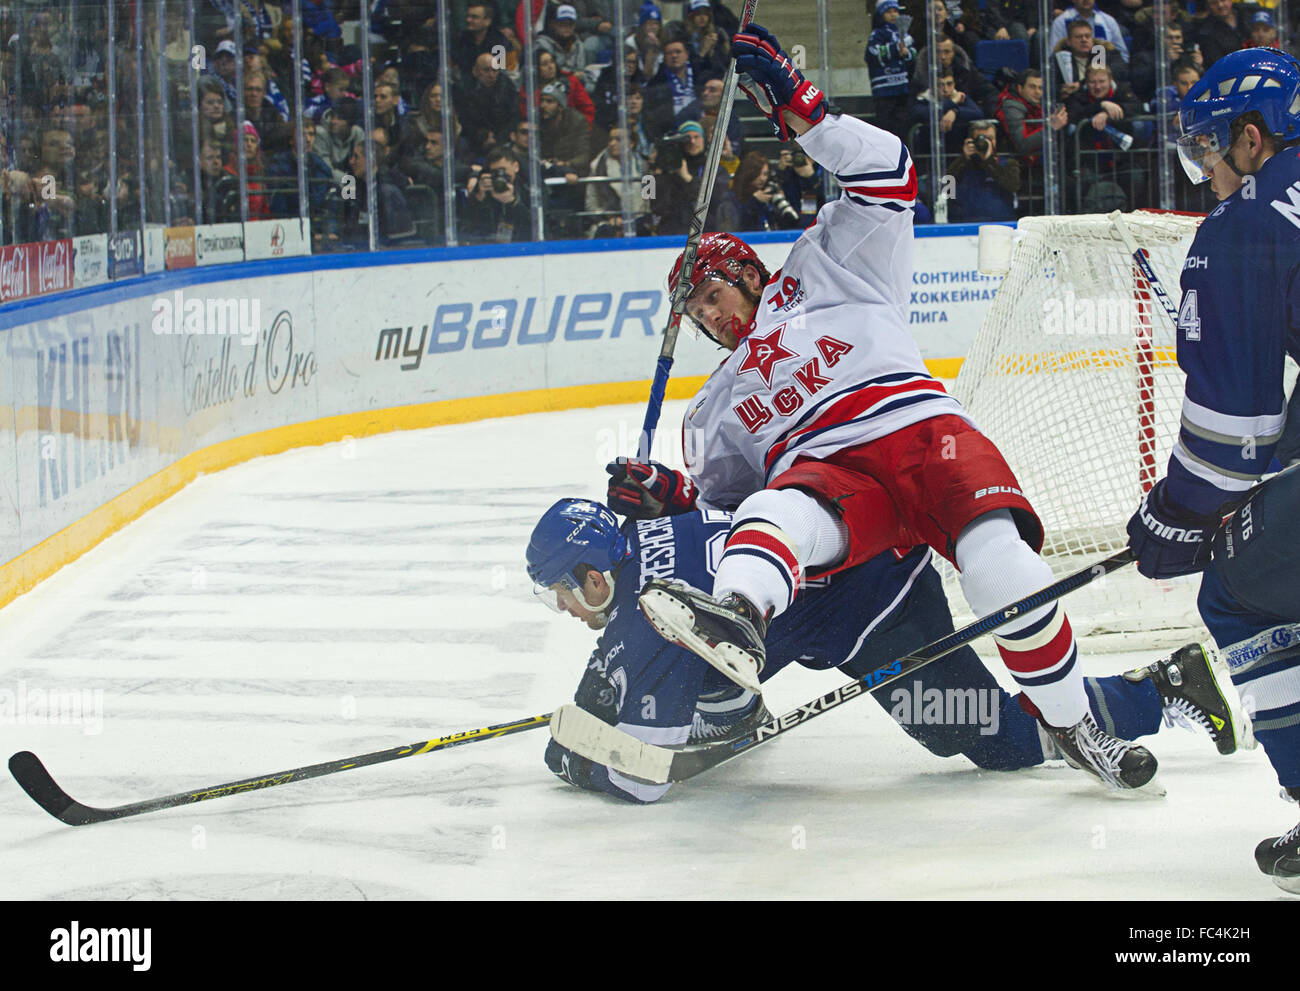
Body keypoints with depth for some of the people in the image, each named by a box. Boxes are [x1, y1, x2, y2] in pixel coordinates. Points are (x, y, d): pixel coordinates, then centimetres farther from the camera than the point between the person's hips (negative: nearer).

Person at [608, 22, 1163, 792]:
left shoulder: (827, 274, 22)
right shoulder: (718, 410, 35)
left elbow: (884, 173, 11)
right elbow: (721, 501, 31)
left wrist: (798, 108, 5)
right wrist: (672, 496, 10)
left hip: (920, 432, -2)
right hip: (826, 476, 2)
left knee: (999, 563, -31)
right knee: (775, 518, -35)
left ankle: (1073, 722, -14)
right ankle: (736, 619, -69)